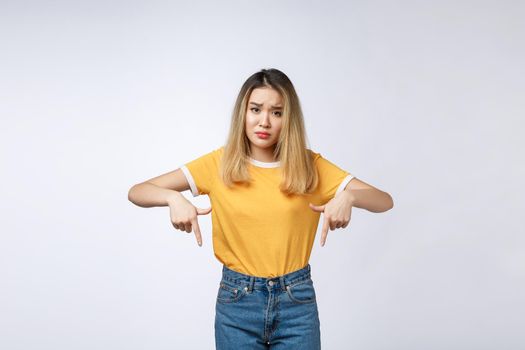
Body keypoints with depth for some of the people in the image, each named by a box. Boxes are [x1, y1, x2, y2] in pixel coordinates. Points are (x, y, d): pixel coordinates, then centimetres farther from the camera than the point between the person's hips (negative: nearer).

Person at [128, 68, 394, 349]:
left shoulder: (310, 165, -3)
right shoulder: (219, 163, -4)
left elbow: (385, 201, -5)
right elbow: (137, 192, -5)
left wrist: (348, 196, -26)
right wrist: (174, 198, -26)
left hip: (296, 301, 0)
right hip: (237, 300, 0)